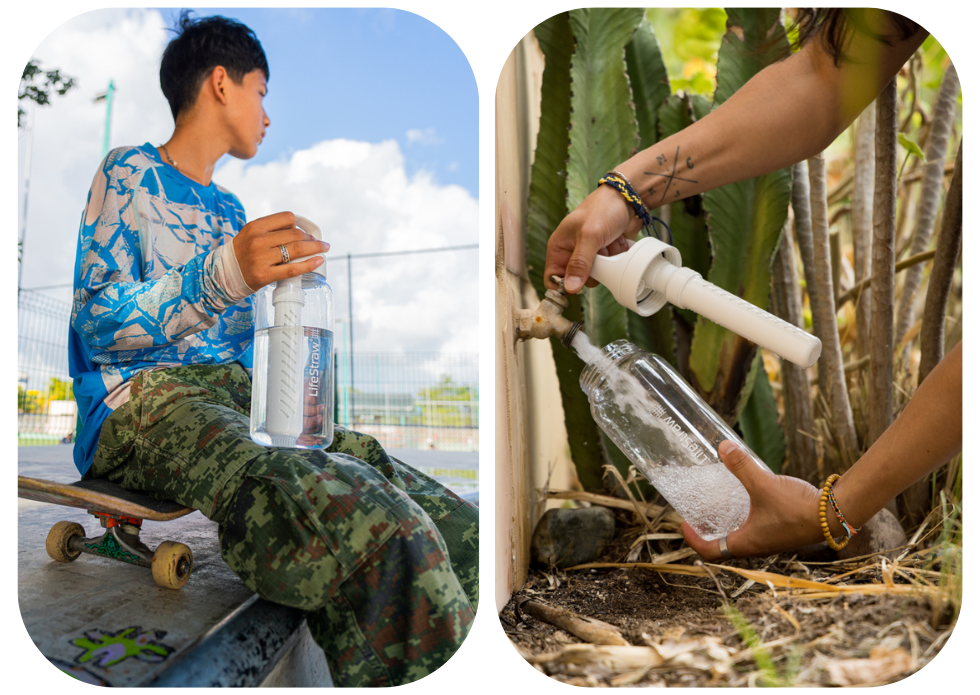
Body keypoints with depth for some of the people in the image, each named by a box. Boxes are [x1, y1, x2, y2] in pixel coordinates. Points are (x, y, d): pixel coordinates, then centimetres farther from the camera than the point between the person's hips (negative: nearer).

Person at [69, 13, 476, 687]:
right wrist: (223, 276, -20)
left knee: (458, 530, -20)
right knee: (375, 531, -38)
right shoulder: (129, 172, 9)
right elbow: (96, 326, -6)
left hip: (243, 395, 7)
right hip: (141, 399, -6)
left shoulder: (230, 209, 29)